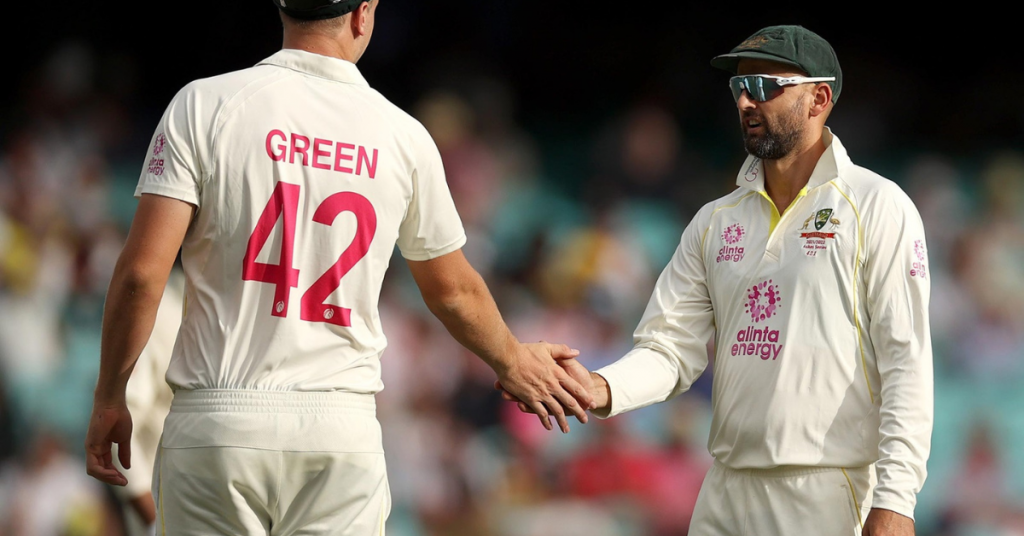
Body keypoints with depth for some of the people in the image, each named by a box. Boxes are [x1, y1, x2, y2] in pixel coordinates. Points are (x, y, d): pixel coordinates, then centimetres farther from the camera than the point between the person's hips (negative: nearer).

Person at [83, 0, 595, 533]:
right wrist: (512, 362, 37)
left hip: (215, 426, -1)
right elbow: (454, 292, 18)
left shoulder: (204, 105, -3)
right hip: (344, 429, 1)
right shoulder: (403, 136, 4)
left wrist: (108, 399, 4)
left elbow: (142, 272, -8)